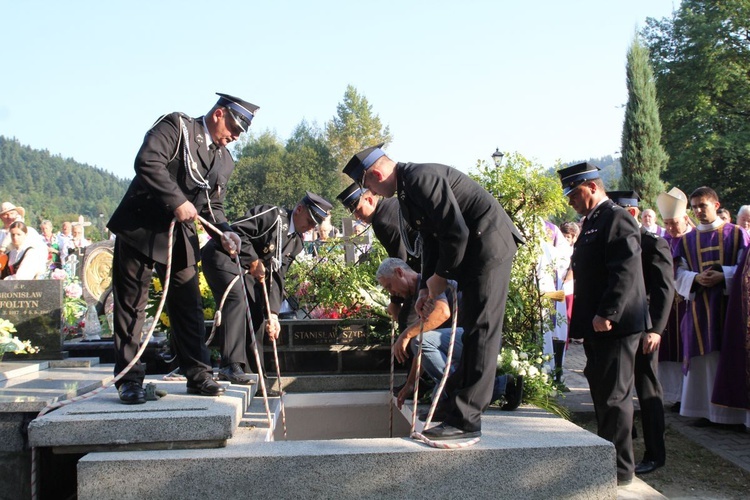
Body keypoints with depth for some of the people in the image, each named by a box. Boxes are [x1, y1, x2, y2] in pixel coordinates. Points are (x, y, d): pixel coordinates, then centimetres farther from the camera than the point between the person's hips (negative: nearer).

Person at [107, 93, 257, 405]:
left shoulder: (224, 160, 13)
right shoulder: (176, 126, -7)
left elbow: (213, 205, 16)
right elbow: (148, 162, -22)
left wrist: (224, 232, -4)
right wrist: (177, 202, -25)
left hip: (181, 238, 6)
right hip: (142, 229, -6)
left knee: (189, 308, 7)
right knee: (131, 305, 1)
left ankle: (198, 376, 15)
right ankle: (129, 379, 7)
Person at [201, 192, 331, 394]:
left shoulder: (296, 242, 6)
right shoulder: (271, 215, -18)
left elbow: (277, 276, 3)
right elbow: (237, 232, -25)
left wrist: (273, 313, -6)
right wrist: (253, 261, -21)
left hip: (245, 268, 9)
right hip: (221, 255, -9)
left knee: (258, 314, 5)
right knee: (236, 299, -28)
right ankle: (231, 365, -31)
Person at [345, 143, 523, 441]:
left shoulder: (422, 178, -19)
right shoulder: (407, 189, 13)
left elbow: (456, 232, -23)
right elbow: (431, 239, 16)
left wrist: (440, 277, -11)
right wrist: (426, 288, 9)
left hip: (489, 242, -11)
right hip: (473, 249, 11)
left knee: (480, 329, -10)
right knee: (472, 325, 17)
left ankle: (465, 420, -10)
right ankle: (459, 396, 28)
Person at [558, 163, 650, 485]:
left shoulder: (617, 219, -12)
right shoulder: (592, 222, 18)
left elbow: (626, 272, -21)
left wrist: (607, 314, -24)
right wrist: (582, 320, 18)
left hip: (614, 325, -10)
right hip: (596, 326, 10)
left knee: (614, 397, -4)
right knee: (602, 395, 16)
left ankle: (620, 468, 4)